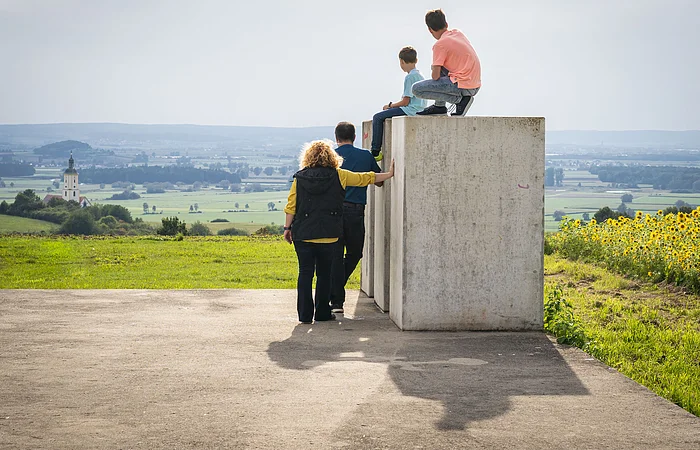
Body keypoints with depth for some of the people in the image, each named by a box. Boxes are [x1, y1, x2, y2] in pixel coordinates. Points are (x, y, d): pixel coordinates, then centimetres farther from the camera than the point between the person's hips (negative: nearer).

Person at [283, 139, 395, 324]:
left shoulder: (300, 178, 2)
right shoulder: (338, 176, 0)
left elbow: (291, 206, 0)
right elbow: (365, 178, 9)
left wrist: (287, 228, 9)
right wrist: (389, 174, 20)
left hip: (303, 235, 0)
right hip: (328, 236, 0)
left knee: (305, 273, 3)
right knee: (324, 274, 11)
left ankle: (305, 314, 0)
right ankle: (322, 313, 15)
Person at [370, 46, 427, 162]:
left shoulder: (409, 77, -16)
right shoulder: (420, 75, 15)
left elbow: (405, 101, -17)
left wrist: (390, 105, -2)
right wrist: (392, 105, 18)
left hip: (410, 110, -10)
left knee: (377, 117, -8)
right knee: (381, 116, 23)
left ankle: (375, 152, -9)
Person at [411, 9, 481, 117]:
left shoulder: (440, 45, -12)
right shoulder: (458, 33, 11)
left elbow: (435, 76, -12)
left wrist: (434, 69, 10)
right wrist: (435, 67, 25)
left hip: (463, 87, -9)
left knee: (416, 89, -10)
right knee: (437, 66, 27)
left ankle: (460, 99, -9)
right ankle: (439, 106, 22)